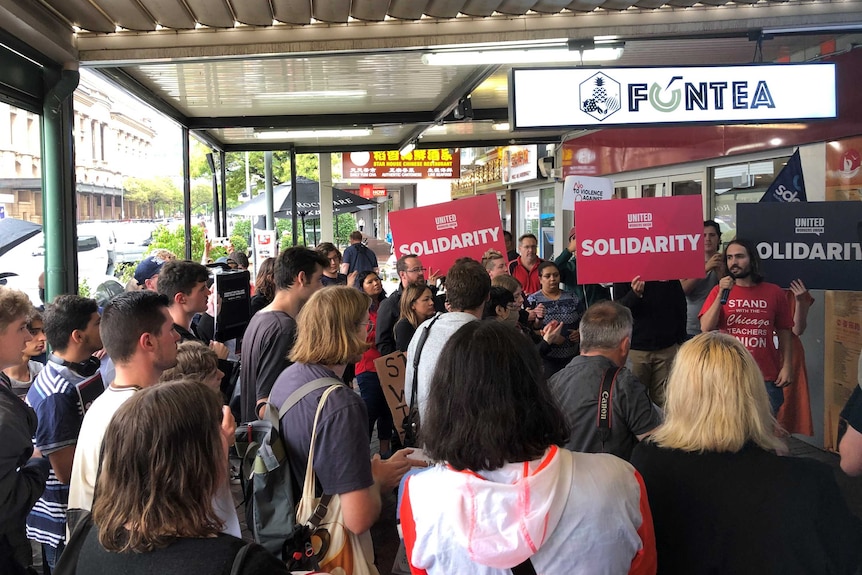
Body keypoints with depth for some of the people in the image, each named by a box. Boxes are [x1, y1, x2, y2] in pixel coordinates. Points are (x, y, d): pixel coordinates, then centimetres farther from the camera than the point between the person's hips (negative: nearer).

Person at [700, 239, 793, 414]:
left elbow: (784, 333, 7)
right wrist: (721, 294, -14)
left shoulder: (774, 292, 3)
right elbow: (706, 328, -8)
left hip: (767, 378, 0)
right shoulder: (719, 291, 3)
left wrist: (787, 366, -1)